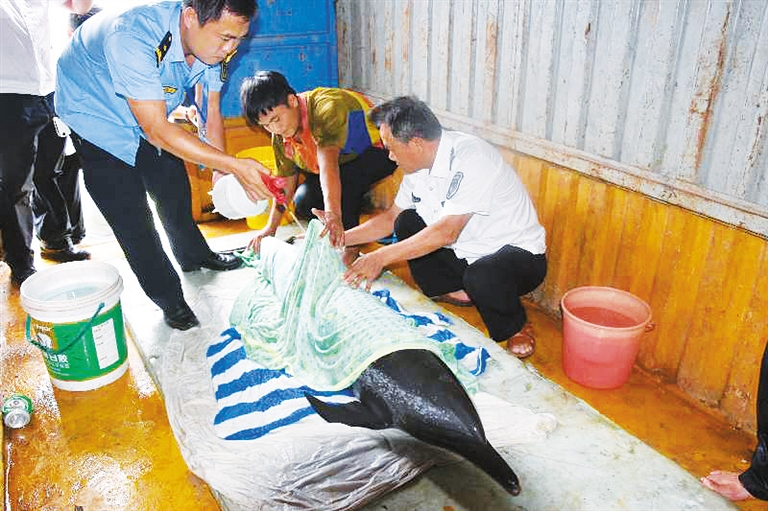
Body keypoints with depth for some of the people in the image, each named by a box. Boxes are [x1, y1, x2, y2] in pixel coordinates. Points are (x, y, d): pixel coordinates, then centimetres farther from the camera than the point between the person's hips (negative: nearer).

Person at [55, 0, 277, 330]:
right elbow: (157, 131, -40)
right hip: (97, 115, -6)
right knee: (131, 217, -6)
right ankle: (168, 298, 12)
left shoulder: (213, 42, -19)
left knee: (175, 192, 17)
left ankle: (194, 256, 43)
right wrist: (234, 165, -43)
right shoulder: (133, 37, -41)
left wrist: (221, 173, -8)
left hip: (153, 116, 6)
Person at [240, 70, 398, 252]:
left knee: (344, 179, -36)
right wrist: (271, 227, 0)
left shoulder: (327, 107, -33)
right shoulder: (279, 136, -7)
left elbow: (328, 162, -48)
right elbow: (286, 180, 2)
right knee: (303, 201, -14)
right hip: (346, 162, 8)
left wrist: (333, 213, -59)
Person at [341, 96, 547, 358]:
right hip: (466, 252, 8)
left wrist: (381, 257, -32)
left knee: (481, 277, -38)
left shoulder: (471, 157, -27)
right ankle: (456, 292, 4)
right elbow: (391, 218, 9)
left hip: (518, 253, -7)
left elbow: (448, 231, -33)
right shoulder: (420, 162, -2)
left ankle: (514, 328, -5)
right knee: (406, 223, 0)